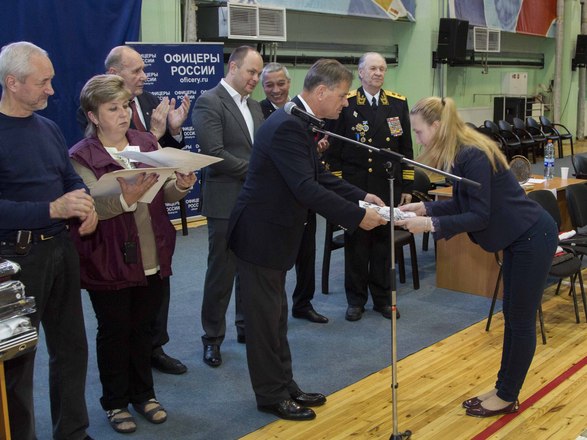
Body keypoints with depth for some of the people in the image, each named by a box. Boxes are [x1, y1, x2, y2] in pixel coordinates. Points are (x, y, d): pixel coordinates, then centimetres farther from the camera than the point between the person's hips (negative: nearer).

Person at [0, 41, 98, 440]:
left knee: (72, 346, 16)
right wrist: (53, 209, -28)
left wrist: (87, 204, -6)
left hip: (62, 247, 7)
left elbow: (70, 178, 15)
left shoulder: (49, 128, 8)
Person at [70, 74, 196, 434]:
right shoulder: (82, 156, -9)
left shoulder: (147, 143, 5)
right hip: (110, 262, -4)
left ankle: (143, 393, 34)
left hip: (154, 257, 4)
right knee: (114, 331, 9)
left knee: (143, 327, 16)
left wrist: (180, 185, -16)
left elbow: (165, 193, 6)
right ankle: (115, 402, 27)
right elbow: (89, 206, -21)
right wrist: (125, 197, -38)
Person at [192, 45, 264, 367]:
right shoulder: (209, 102, -10)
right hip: (226, 202, -7)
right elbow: (214, 153, -19)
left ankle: (247, 326, 30)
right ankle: (212, 337, 16)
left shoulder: (254, 106, 15)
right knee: (221, 272, 2)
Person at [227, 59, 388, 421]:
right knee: (265, 318, 4)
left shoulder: (300, 123, 8)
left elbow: (320, 176, 13)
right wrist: (356, 216, -25)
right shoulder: (288, 126, -24)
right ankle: (271, 396, 18)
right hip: (261, 235, -10)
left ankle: (284, 385, 31)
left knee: (276, 316, 18)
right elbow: (306, 188, -30)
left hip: (274, 232, 10)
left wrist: (362, 197, 3)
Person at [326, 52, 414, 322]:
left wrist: (406, 187, 5)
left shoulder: (398, 103, 6)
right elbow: (333, 149, -1)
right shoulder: (345, 103, -3)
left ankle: (382, 298, 24)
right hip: (354, 186, -2)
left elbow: (406, 148, 8)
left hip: (388, 186, 2)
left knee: (383, 242, 10)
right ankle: (356, 300, 20)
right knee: (356, 243, 7)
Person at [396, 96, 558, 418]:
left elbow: (479, 216, -23)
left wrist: (430, 224, -24)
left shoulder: (473, 156, -25)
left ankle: (507, 397, 16)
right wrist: (424, 207, 0)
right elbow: (463, 204, 9)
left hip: (534, 237, -10)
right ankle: (504, 389, 26)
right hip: (519, 237, 10)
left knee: (521, 320, 3)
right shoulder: (461, 154, 4)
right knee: (512, 316, 15)